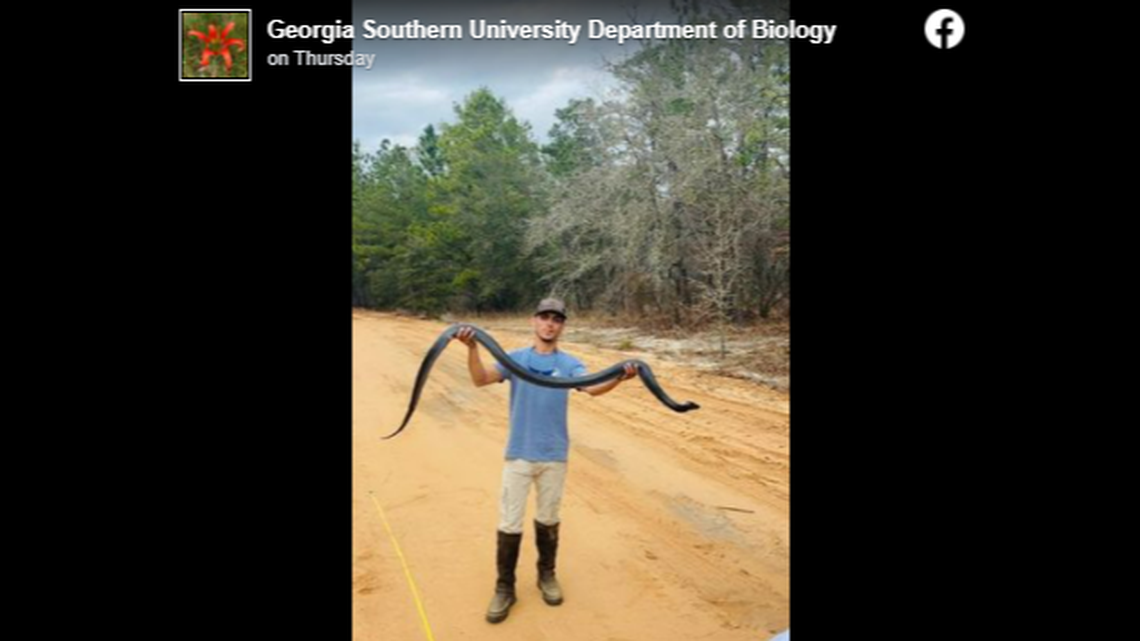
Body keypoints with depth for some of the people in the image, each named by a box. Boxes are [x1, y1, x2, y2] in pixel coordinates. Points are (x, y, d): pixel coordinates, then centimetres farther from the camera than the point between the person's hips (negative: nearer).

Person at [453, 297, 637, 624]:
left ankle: (547, 575, 36)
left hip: (554, 456, 1)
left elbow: (592, 388, -19)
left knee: (548, 520, 16)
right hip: (518, 454, -1)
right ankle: (504, 588, 19)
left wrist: (618, 378, -40)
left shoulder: (570, 364, 1)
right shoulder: (515, 358, 0)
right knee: (509, 524, 3)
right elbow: (481, 379, -16)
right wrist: (473, 348, -36)